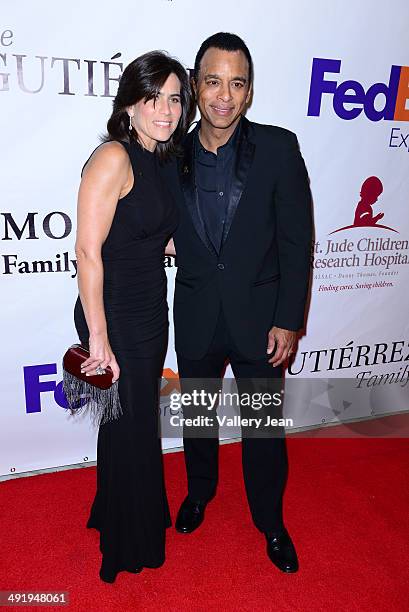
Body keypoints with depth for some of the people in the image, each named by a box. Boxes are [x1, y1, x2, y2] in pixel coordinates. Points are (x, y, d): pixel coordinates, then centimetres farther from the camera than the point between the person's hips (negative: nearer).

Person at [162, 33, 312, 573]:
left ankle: (271, 521, 38)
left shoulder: (279, 148, -8)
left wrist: (288, 320, -11)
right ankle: (200, 491, 50)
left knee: (264, 427, 11)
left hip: (258, 315, -2)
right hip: (195, 319, 2)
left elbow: (297, 240, -9)